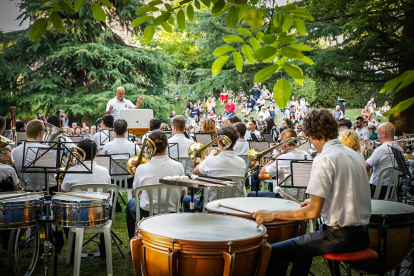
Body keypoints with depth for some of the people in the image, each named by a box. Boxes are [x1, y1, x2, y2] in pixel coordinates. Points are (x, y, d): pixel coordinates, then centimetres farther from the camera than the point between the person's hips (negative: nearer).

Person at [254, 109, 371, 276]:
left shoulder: (324, 159, -17)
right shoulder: (354, 154, 10)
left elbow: (313, 212, -20)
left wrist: (273, 215, -14)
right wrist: (317, 201, 28)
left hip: (340, 237, -9)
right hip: (362, 235, 10)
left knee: (274, 253, -5)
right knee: (303, 244, 32)